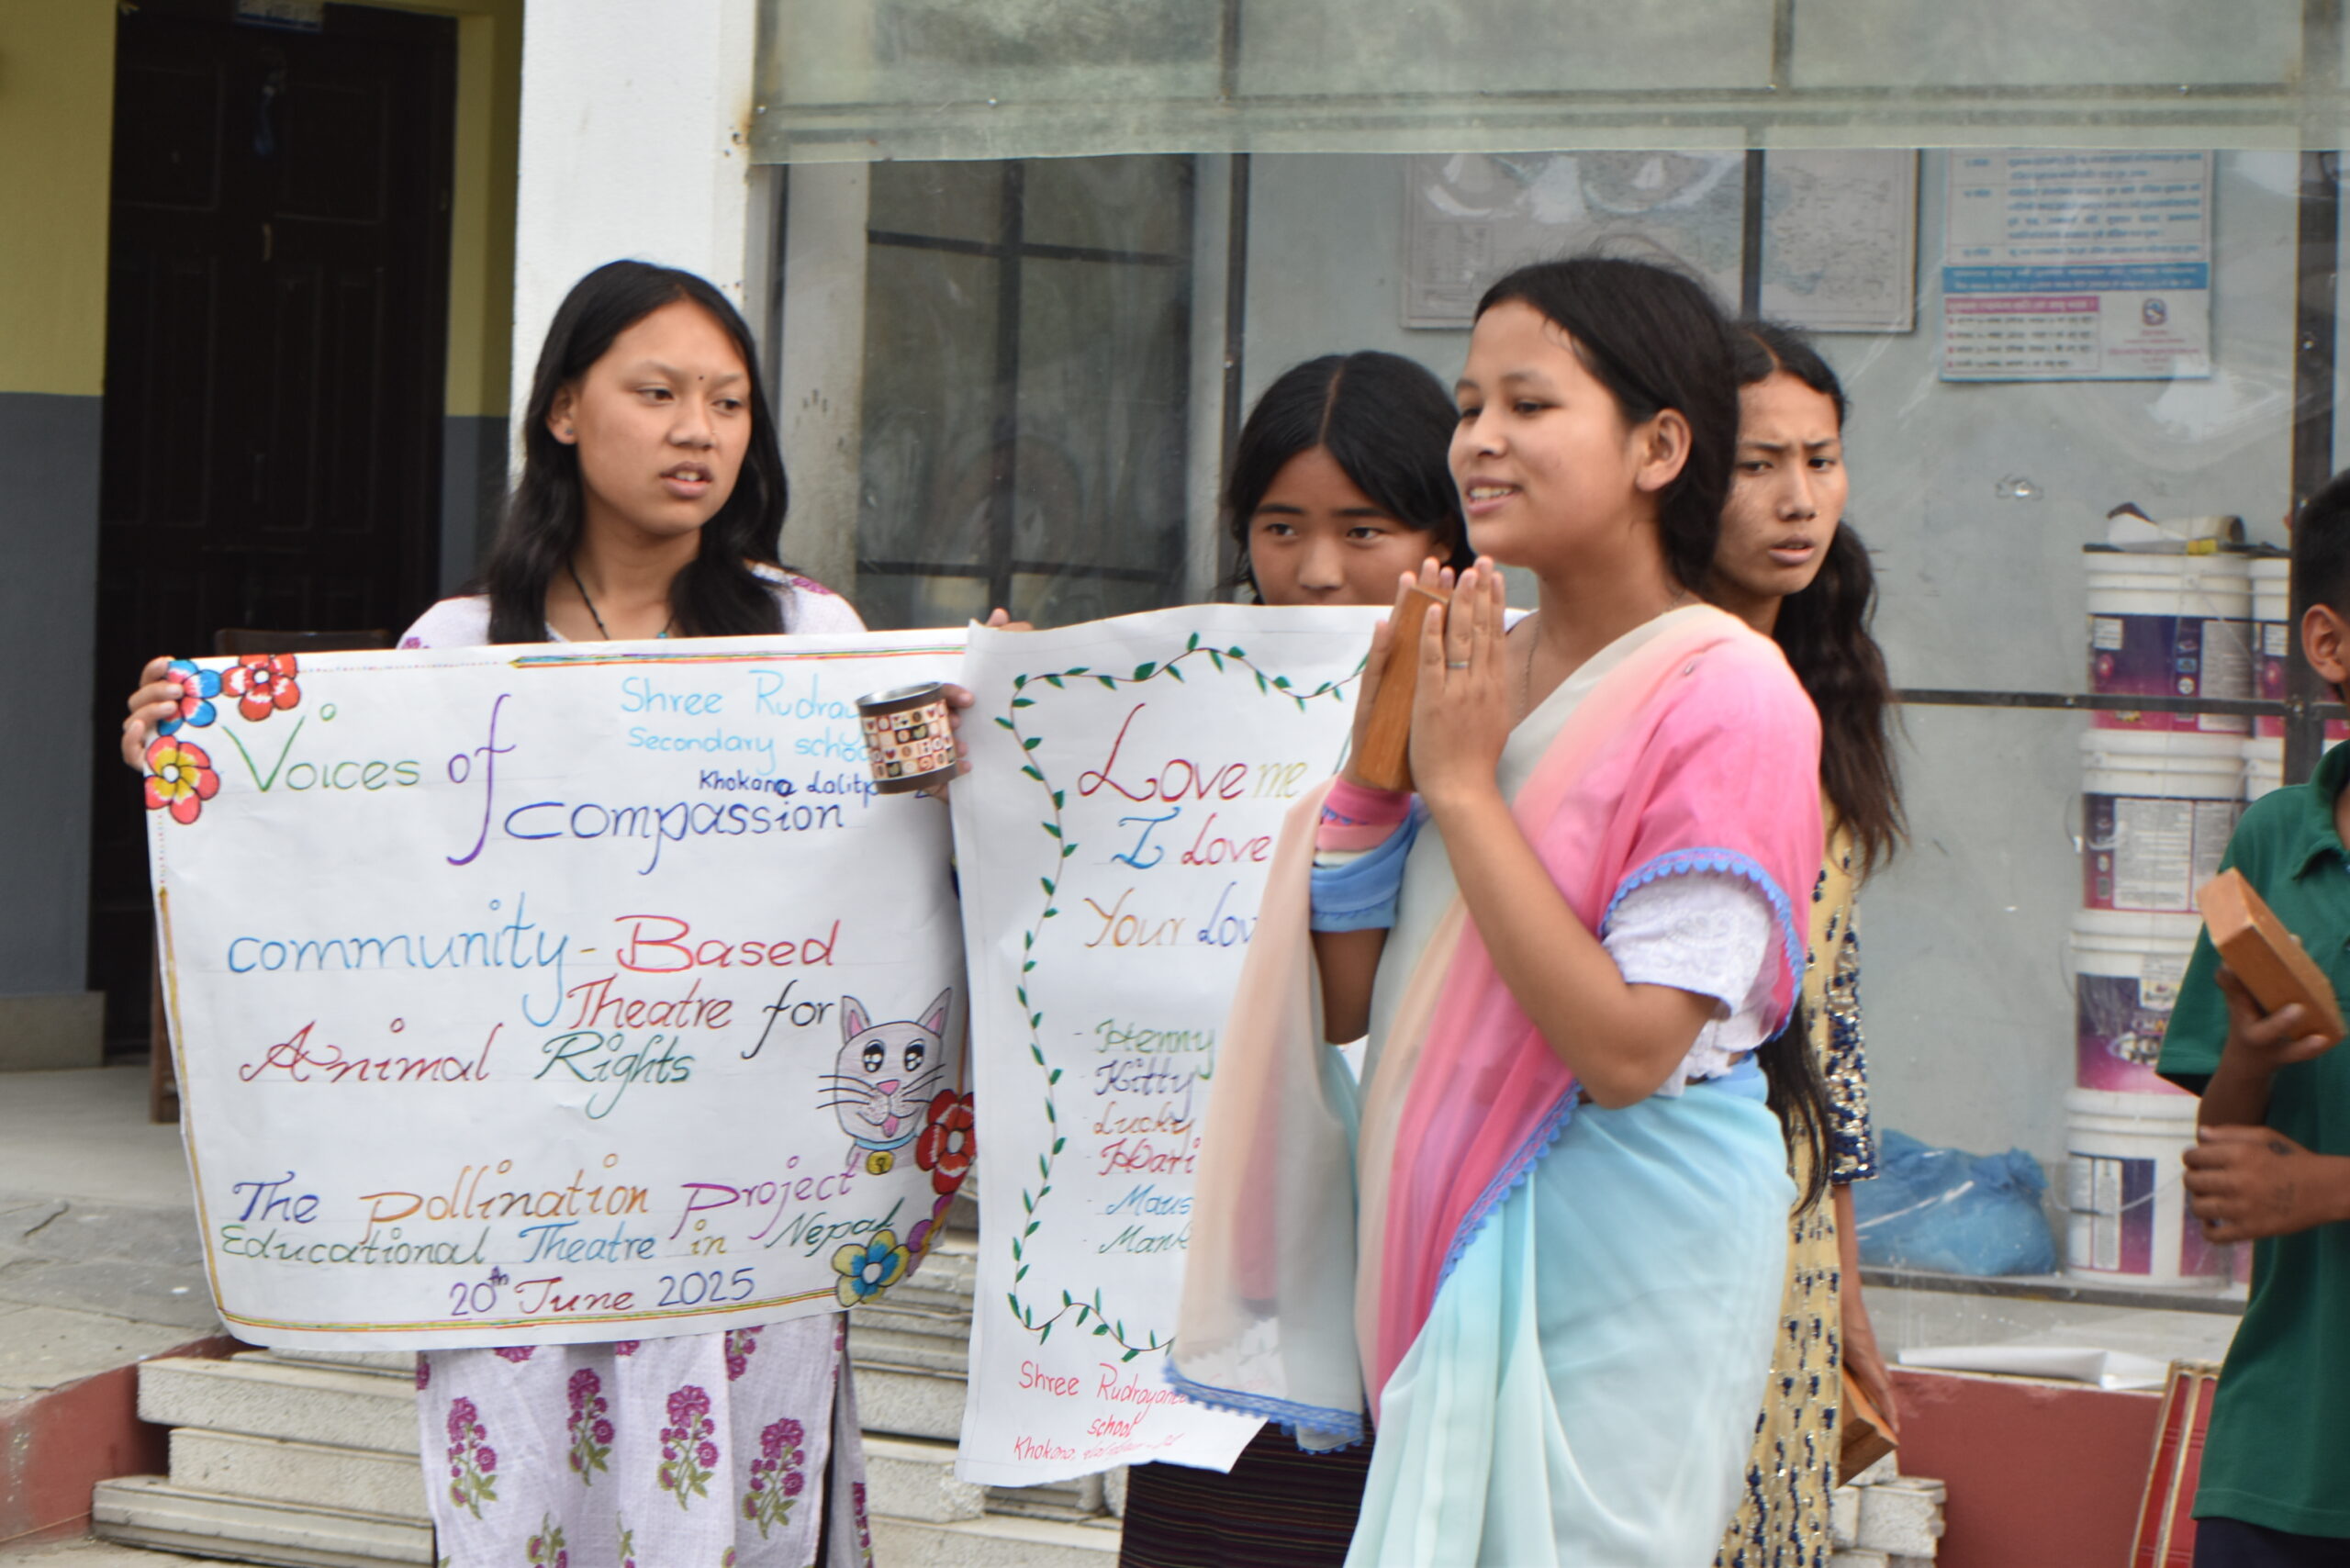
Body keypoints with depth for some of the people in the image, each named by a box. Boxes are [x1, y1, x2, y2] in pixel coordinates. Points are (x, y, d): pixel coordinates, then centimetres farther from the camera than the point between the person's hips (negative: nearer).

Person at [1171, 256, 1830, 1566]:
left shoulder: (1729, 696, -12)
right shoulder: (1478, 671, 9)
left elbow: (1626, 1046, -21)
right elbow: (1345, 1003, 8)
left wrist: (1463, 783, -17)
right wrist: (1376, 757, -3)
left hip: (1628, 1250, -7)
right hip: (1452, 1235, 7)